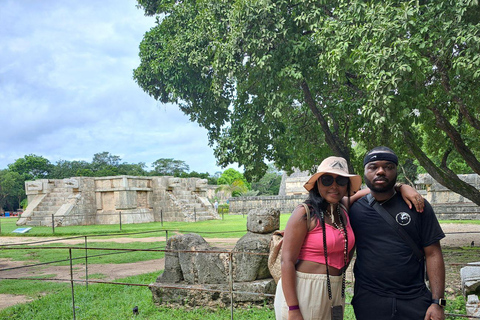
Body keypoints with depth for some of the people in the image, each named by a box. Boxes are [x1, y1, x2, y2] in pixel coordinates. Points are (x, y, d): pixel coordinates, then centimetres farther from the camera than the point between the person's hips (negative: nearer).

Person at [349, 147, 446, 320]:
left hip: (415, 302, 0)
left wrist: (437, 302, -7)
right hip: (368, 303, 1)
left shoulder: (417, 206, 2)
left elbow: (433, 254, -1)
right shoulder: (354, 209, 3)